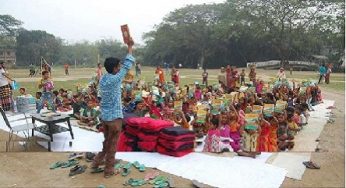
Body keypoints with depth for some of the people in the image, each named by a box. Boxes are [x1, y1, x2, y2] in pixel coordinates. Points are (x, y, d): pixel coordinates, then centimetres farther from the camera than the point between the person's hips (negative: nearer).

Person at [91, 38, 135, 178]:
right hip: (114, 116, -7)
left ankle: (97, 162, 29)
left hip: (104, 115, 7)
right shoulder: (115, 79, -18)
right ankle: (109, 170, 17)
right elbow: (127, 65, -10)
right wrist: (130, 47, -1)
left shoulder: (103, 79, 3)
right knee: (112, 144, 7)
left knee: (106, 142, 23)